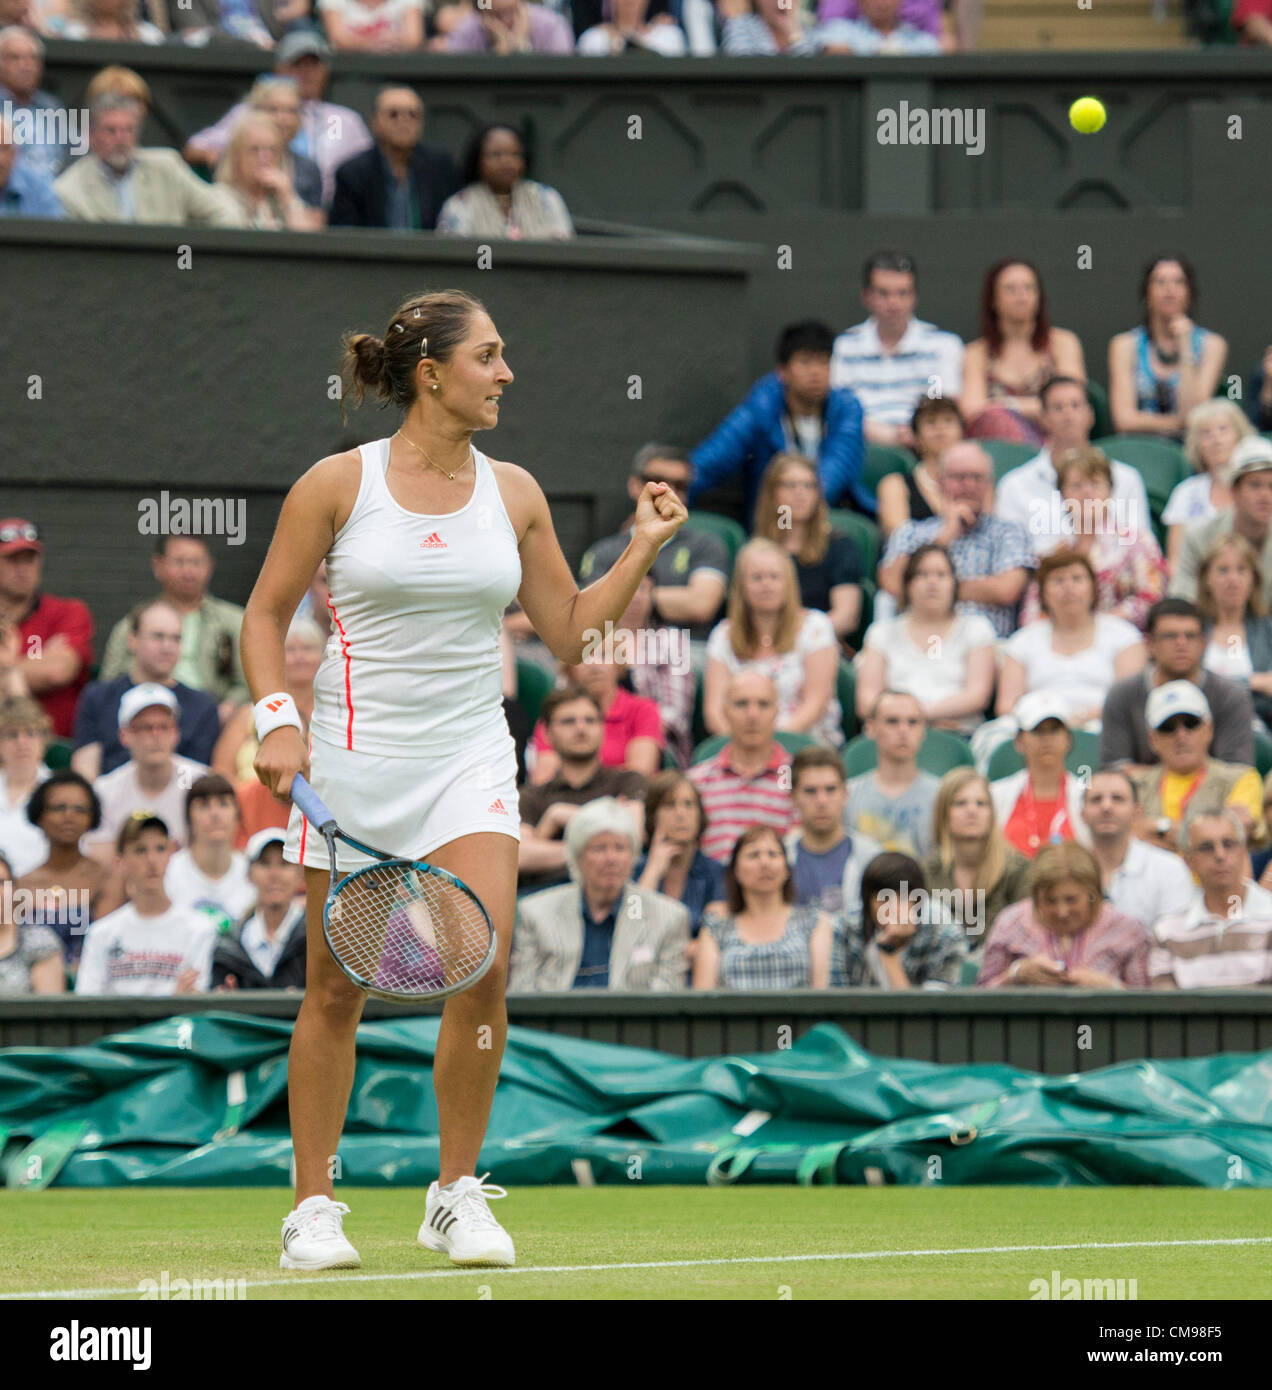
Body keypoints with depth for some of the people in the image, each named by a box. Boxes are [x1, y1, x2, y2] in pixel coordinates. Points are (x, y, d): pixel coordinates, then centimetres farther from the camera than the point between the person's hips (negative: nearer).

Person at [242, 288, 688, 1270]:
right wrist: (277, 719, -10)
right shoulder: (340, 483, -3)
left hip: (469, 756, 2)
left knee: (483, 970, -13)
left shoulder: (513, 493, 6)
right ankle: (314, 1206, 12)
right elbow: (266, 613, 3)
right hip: (355, 749, -2)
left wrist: (644, 551, 3)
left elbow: (569, 633, 12)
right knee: (338, 989, 1)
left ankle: (458, 1195, 2)